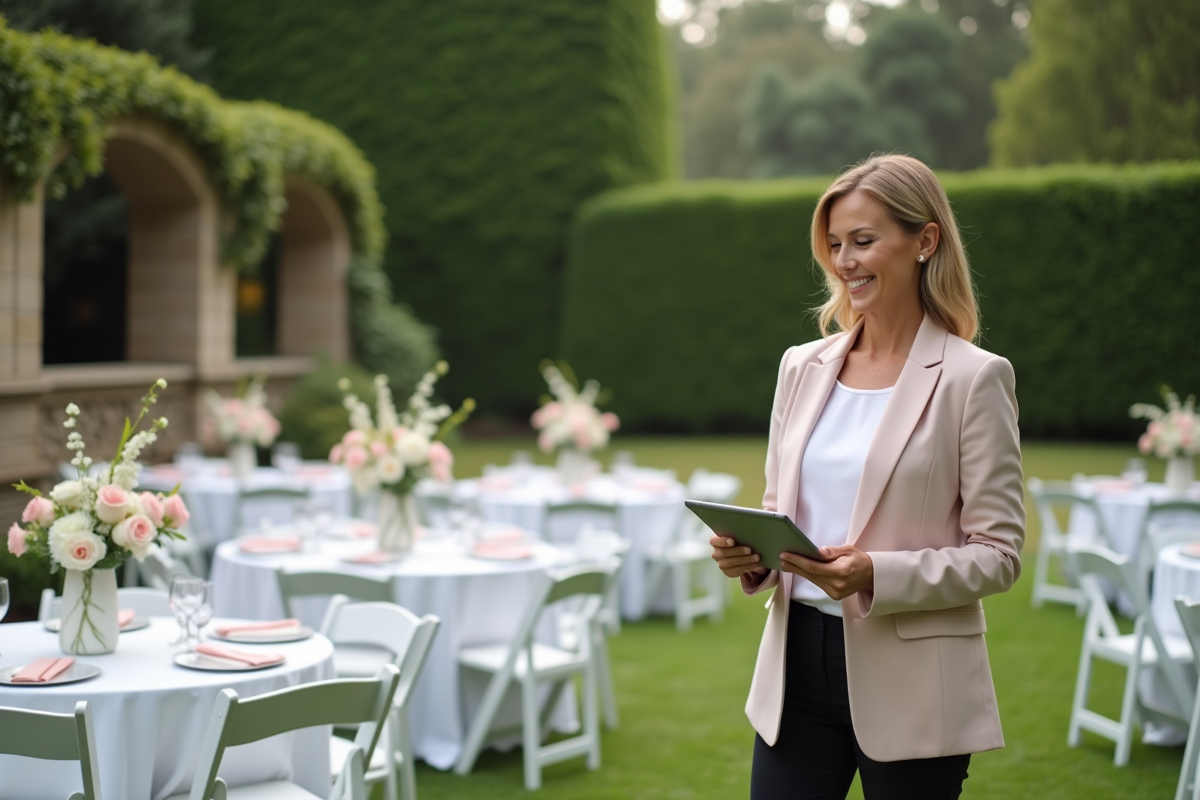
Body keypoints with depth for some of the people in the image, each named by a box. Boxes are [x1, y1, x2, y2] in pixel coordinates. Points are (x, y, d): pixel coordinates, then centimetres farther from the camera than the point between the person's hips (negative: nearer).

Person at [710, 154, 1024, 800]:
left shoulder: (974, 378, -8)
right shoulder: (803, 366, 8)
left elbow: (998, 553, -9)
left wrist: (877, 575, -22)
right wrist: (748, 555, -6)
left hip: (910, 686, -4)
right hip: (797, 664, 4)